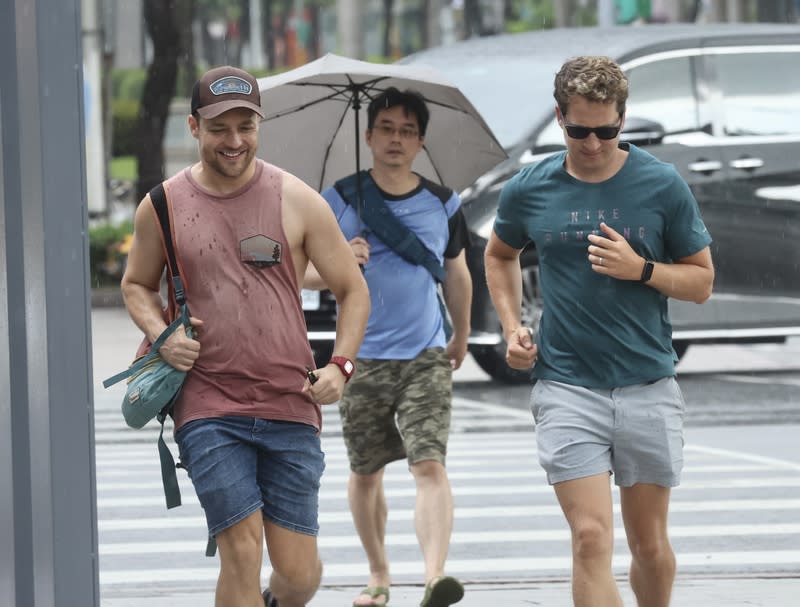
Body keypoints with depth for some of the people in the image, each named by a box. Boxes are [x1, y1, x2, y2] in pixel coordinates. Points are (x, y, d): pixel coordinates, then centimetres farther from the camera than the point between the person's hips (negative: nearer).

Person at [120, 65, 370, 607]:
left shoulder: (298, 202, 3)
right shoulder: (163, 206, 4)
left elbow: (353, 291, 10)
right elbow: (137, 285, 21)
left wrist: (340, 365, -5)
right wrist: (161, 334, 0)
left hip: (290, 405, 1)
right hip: (207, 406, -1)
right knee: (242, 549, -13)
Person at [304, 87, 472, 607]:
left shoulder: (443, 204, 5)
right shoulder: (338, 202, 1)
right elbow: (304, 273, 3)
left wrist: (462, 337, 31)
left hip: (427, 356, 0)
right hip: (362, 359, 1)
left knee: (430, 465, -16)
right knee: (366, 472, 10)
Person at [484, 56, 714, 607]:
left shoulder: (663, 186, -1)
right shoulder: (530, 189, 2)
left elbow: (702, 281, 5)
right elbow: (500, 255, 23)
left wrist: (641, 269, -14)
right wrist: (512, 325, 8)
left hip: (648, 388, 1)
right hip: (566, 389, 0)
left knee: (650, 545, 9)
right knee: (592, 539, -13)